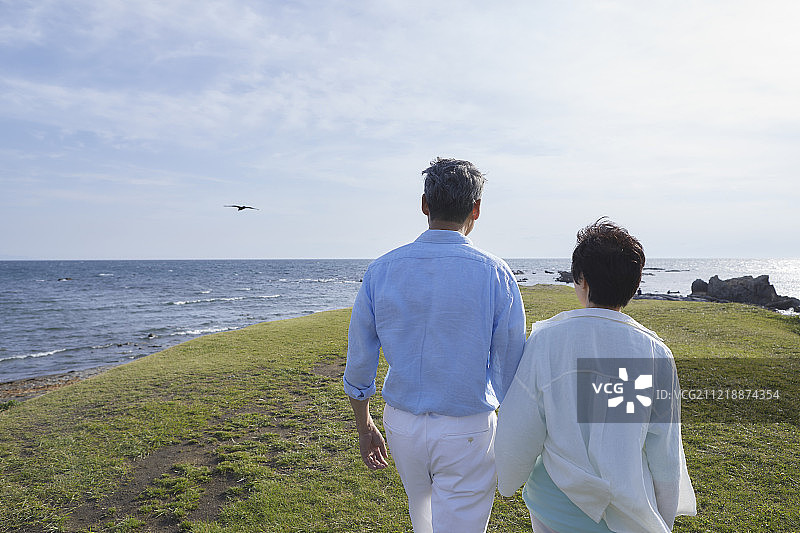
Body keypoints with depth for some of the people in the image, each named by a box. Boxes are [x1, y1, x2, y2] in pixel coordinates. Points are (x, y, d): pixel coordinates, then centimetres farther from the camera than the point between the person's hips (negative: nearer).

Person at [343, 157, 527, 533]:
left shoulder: (381, 270, -6)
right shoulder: (495, 274, -13)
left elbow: (358, 364, 0)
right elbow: (510, 371, -9)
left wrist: (364, 427, 14)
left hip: (401, 426, 4)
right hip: (467, 433, -3)